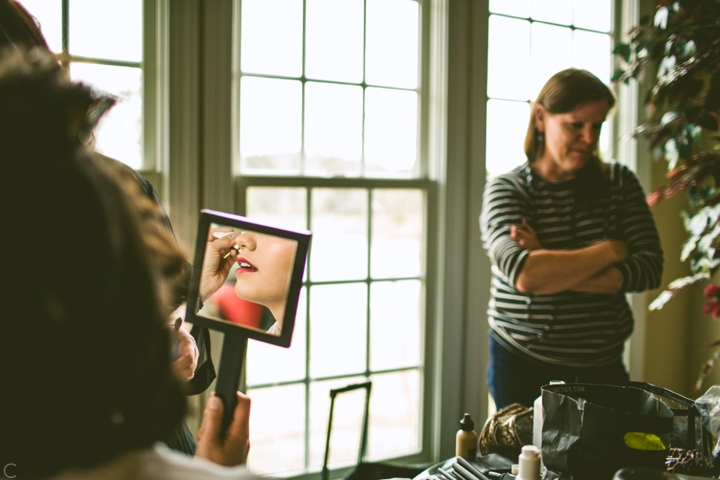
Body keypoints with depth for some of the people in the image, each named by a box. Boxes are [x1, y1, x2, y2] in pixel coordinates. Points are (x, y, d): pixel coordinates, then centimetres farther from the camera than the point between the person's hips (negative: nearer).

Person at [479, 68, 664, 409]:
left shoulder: (619, 183, 3)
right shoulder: (506, 190, -7)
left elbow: (650, 269, -8)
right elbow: (525, 275, -24)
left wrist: (553, 272, -18)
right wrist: (612, 250, -13)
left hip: (603, 367, 3)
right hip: (523, 369, -2)